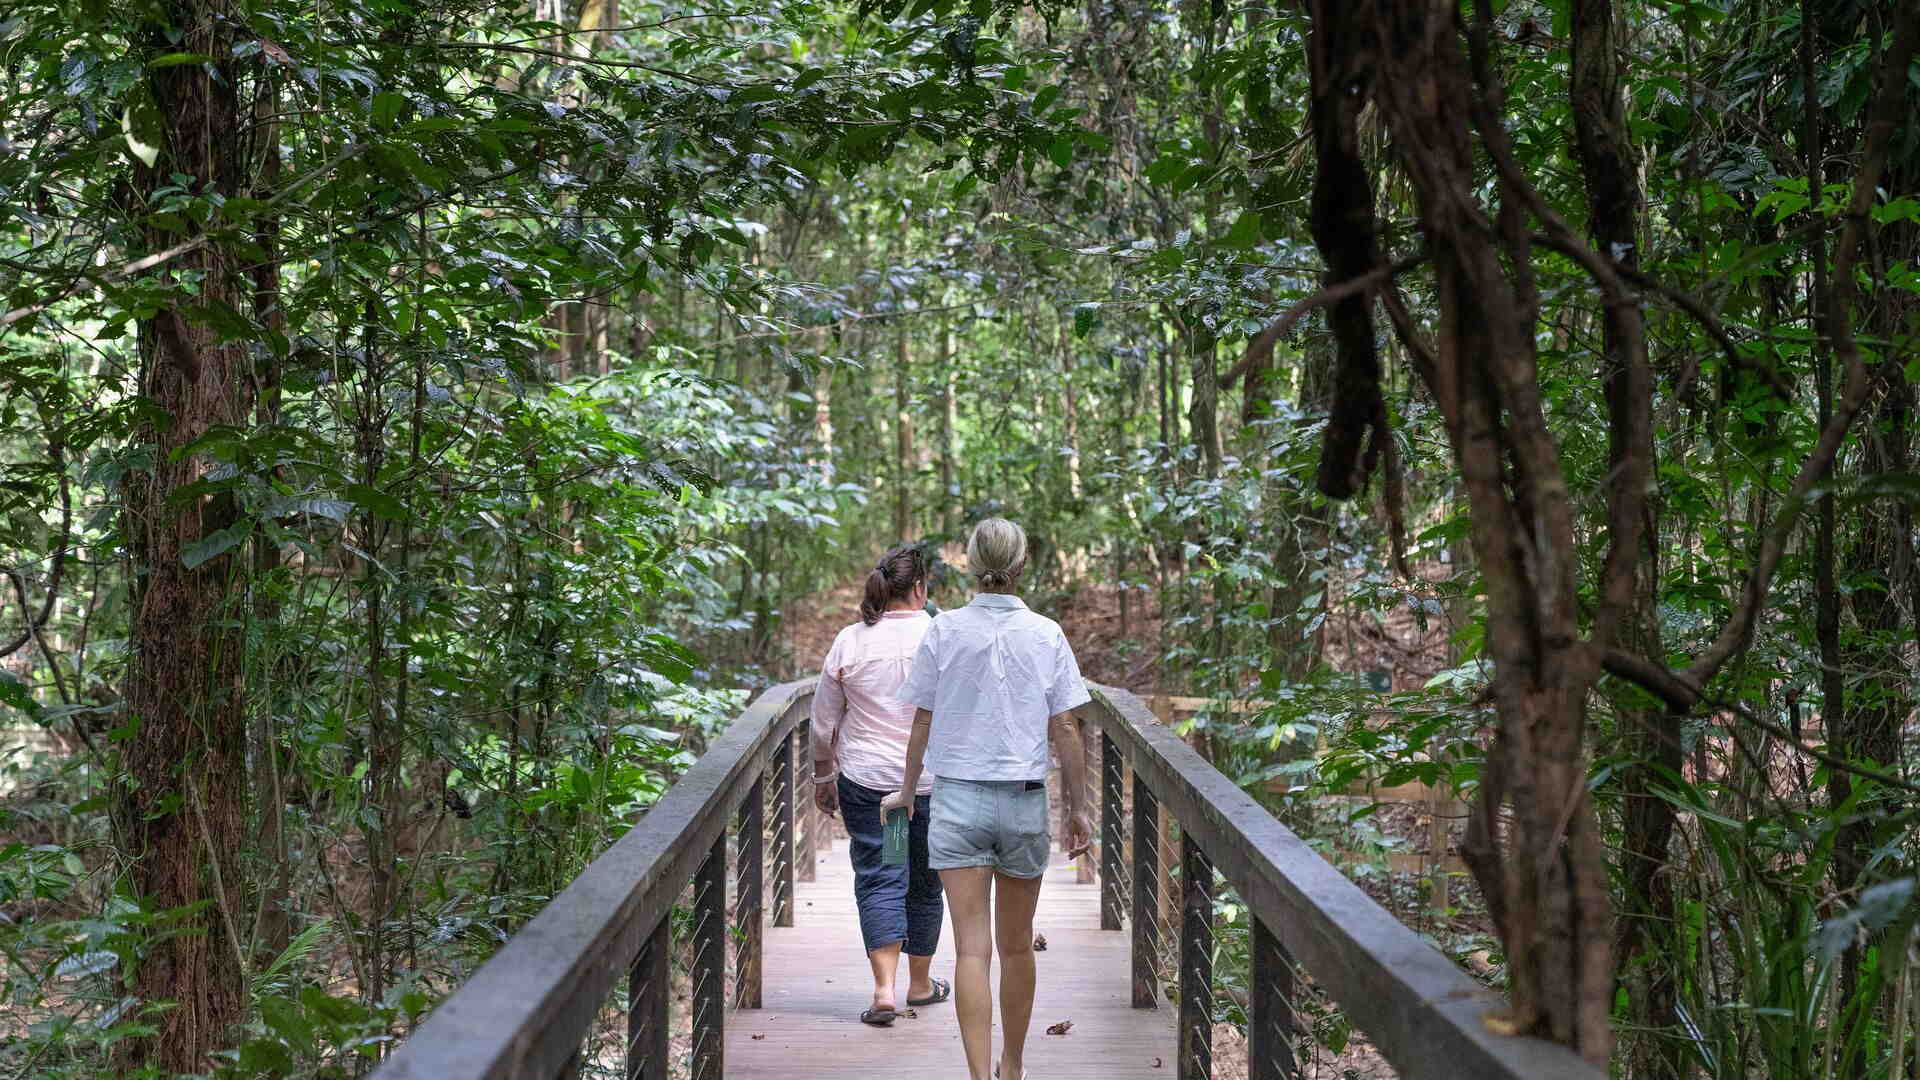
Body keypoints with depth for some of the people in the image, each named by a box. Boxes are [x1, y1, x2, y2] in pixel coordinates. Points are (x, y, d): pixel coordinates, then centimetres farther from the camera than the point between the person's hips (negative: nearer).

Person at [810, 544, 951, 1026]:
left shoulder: (850, 642, -2)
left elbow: (823, 723, 4)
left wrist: (823, 777, 16)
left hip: (866, 782, 0)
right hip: (933, 781, 0)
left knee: (879, 879, 2)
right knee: (925, 882, 14)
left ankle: (885, 988, -11)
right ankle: (920, 983, 28)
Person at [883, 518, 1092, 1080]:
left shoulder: (943, 631, -4)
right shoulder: (1047, 634, -3)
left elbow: (922, 722, 2)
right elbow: (1065, 730, -2)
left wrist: (907, 790, 16)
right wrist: (1077, 808, 6)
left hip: (958, 801, -1)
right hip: (1025, 802, 1)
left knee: (972, 949, -3)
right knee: (1016, 946, 16)